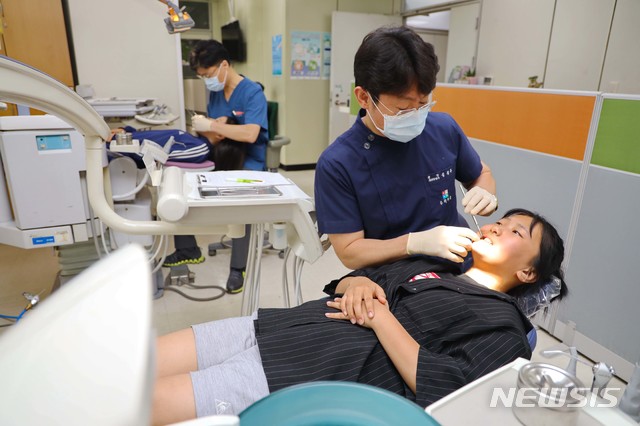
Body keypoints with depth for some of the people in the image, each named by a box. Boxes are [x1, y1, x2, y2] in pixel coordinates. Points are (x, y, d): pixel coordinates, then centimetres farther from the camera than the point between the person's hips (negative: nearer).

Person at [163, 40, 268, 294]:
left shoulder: (253, 92, -12)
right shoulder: (215, 93, 10)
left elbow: (250, 134, -27)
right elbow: (212, 137, 7)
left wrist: (211, 125, -21)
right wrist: (206, 129, -17)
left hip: (248, 163, -7)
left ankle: (238, 268, -23)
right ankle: (188, 250, 10)